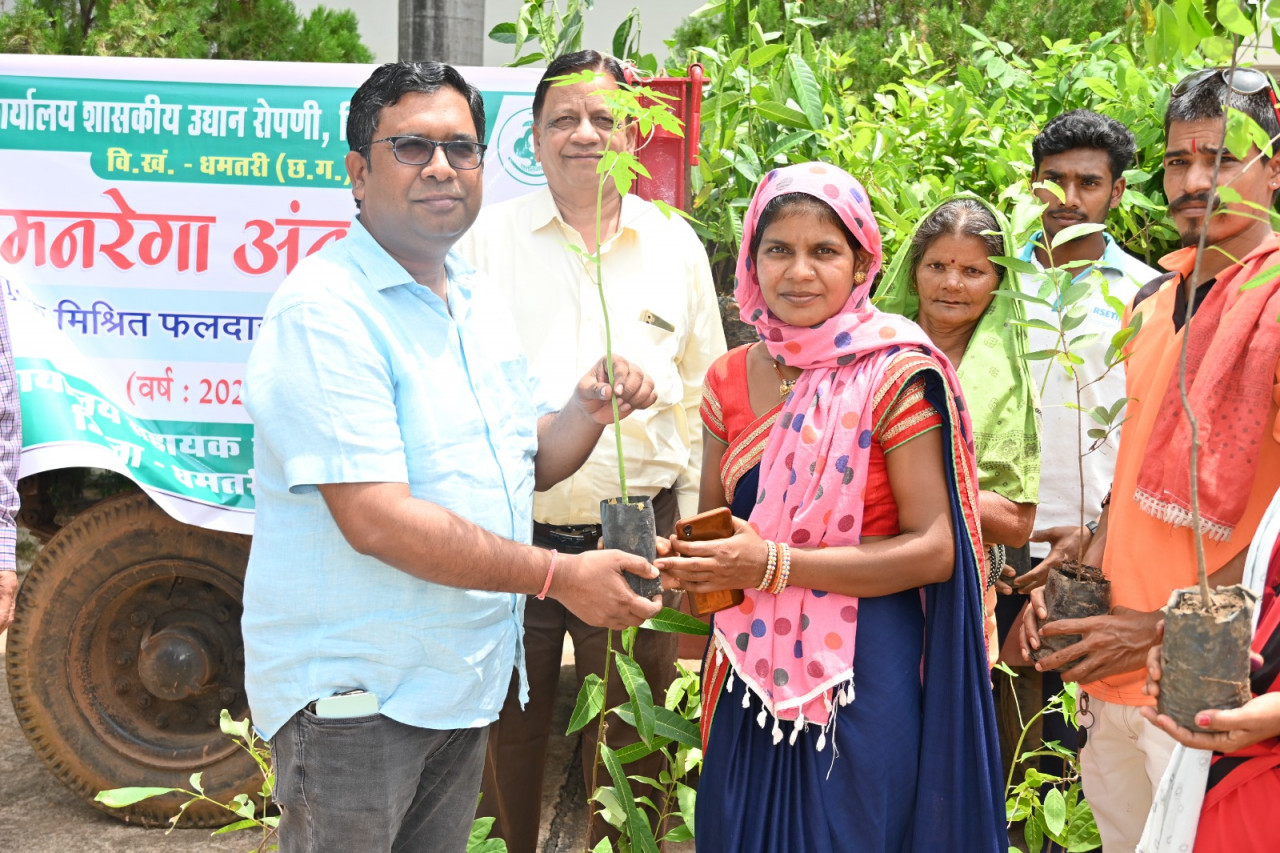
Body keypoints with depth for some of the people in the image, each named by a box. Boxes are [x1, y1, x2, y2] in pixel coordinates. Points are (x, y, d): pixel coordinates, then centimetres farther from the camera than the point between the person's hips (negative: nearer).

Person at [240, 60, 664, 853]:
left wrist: (589, 410, -4)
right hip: (352, 695, -8)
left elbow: (523, 463, 17)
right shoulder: (325, 310, -19)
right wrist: (560, 575, -22)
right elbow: (376, 521, -26)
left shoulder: (480, 302, 10)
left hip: (466, 680, 8)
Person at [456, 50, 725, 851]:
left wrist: (690, 522, 8)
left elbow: (700, 396, 11)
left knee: (629, 741, 12)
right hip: (509, 534, -1)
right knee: (507, 735, 12)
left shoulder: (677, 246, 6)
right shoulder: (489, 237, 2)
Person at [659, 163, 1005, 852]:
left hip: (866, 678, -4)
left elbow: (935, 551, -14)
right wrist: (687, 561, -7)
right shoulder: (731, 380, 5)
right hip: (753, 676, 5)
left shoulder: (896, 376, -10)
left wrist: (775, 566, -19)